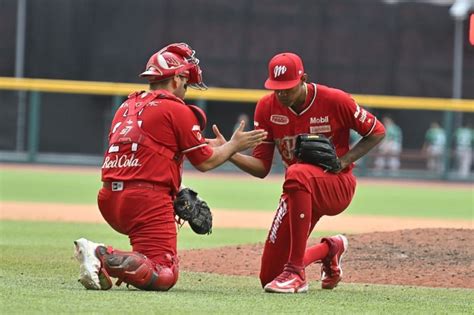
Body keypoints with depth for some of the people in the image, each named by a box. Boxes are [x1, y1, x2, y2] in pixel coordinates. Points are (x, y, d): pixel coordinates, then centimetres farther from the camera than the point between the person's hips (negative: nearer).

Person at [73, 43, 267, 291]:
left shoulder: (127, 107, 21)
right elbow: (205, 162, 5)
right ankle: (103, 258, -32)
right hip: (147, 199, -8)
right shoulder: (176, 109, 0)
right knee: (164, 276, -10)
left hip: (109, 199, 8)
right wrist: (234, 145, 20)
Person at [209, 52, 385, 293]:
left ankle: (296, 273, -36)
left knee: (297, 174, -42)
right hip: (300, 192, 5)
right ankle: (329, 249, 29)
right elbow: (261, 168, -3)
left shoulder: (334, 101, -14)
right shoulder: (267, 107, -4)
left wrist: (343, 161, -16)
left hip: (339, 185, -5)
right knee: (269, 277, -3)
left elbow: (377, 131, -2)